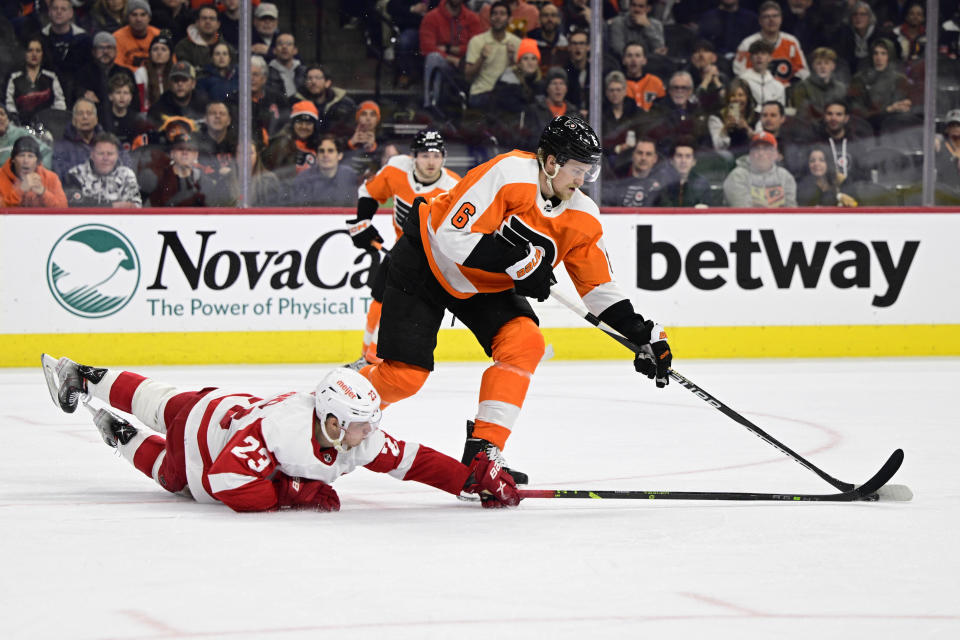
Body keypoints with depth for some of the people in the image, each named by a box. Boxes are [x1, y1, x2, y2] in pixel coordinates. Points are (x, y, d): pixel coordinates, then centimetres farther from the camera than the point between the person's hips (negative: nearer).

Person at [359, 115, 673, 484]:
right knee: (405, 375, -11)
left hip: (485, 286, 6)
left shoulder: (582, 216, -10)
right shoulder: (508, 174, -30)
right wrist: (515, 260, -36)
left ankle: (483, 448, -12)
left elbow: (598, 286, -2)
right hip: (426, 262, -6)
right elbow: (452, 237, -33)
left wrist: (643, 334, -12)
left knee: (525, 342, -18)